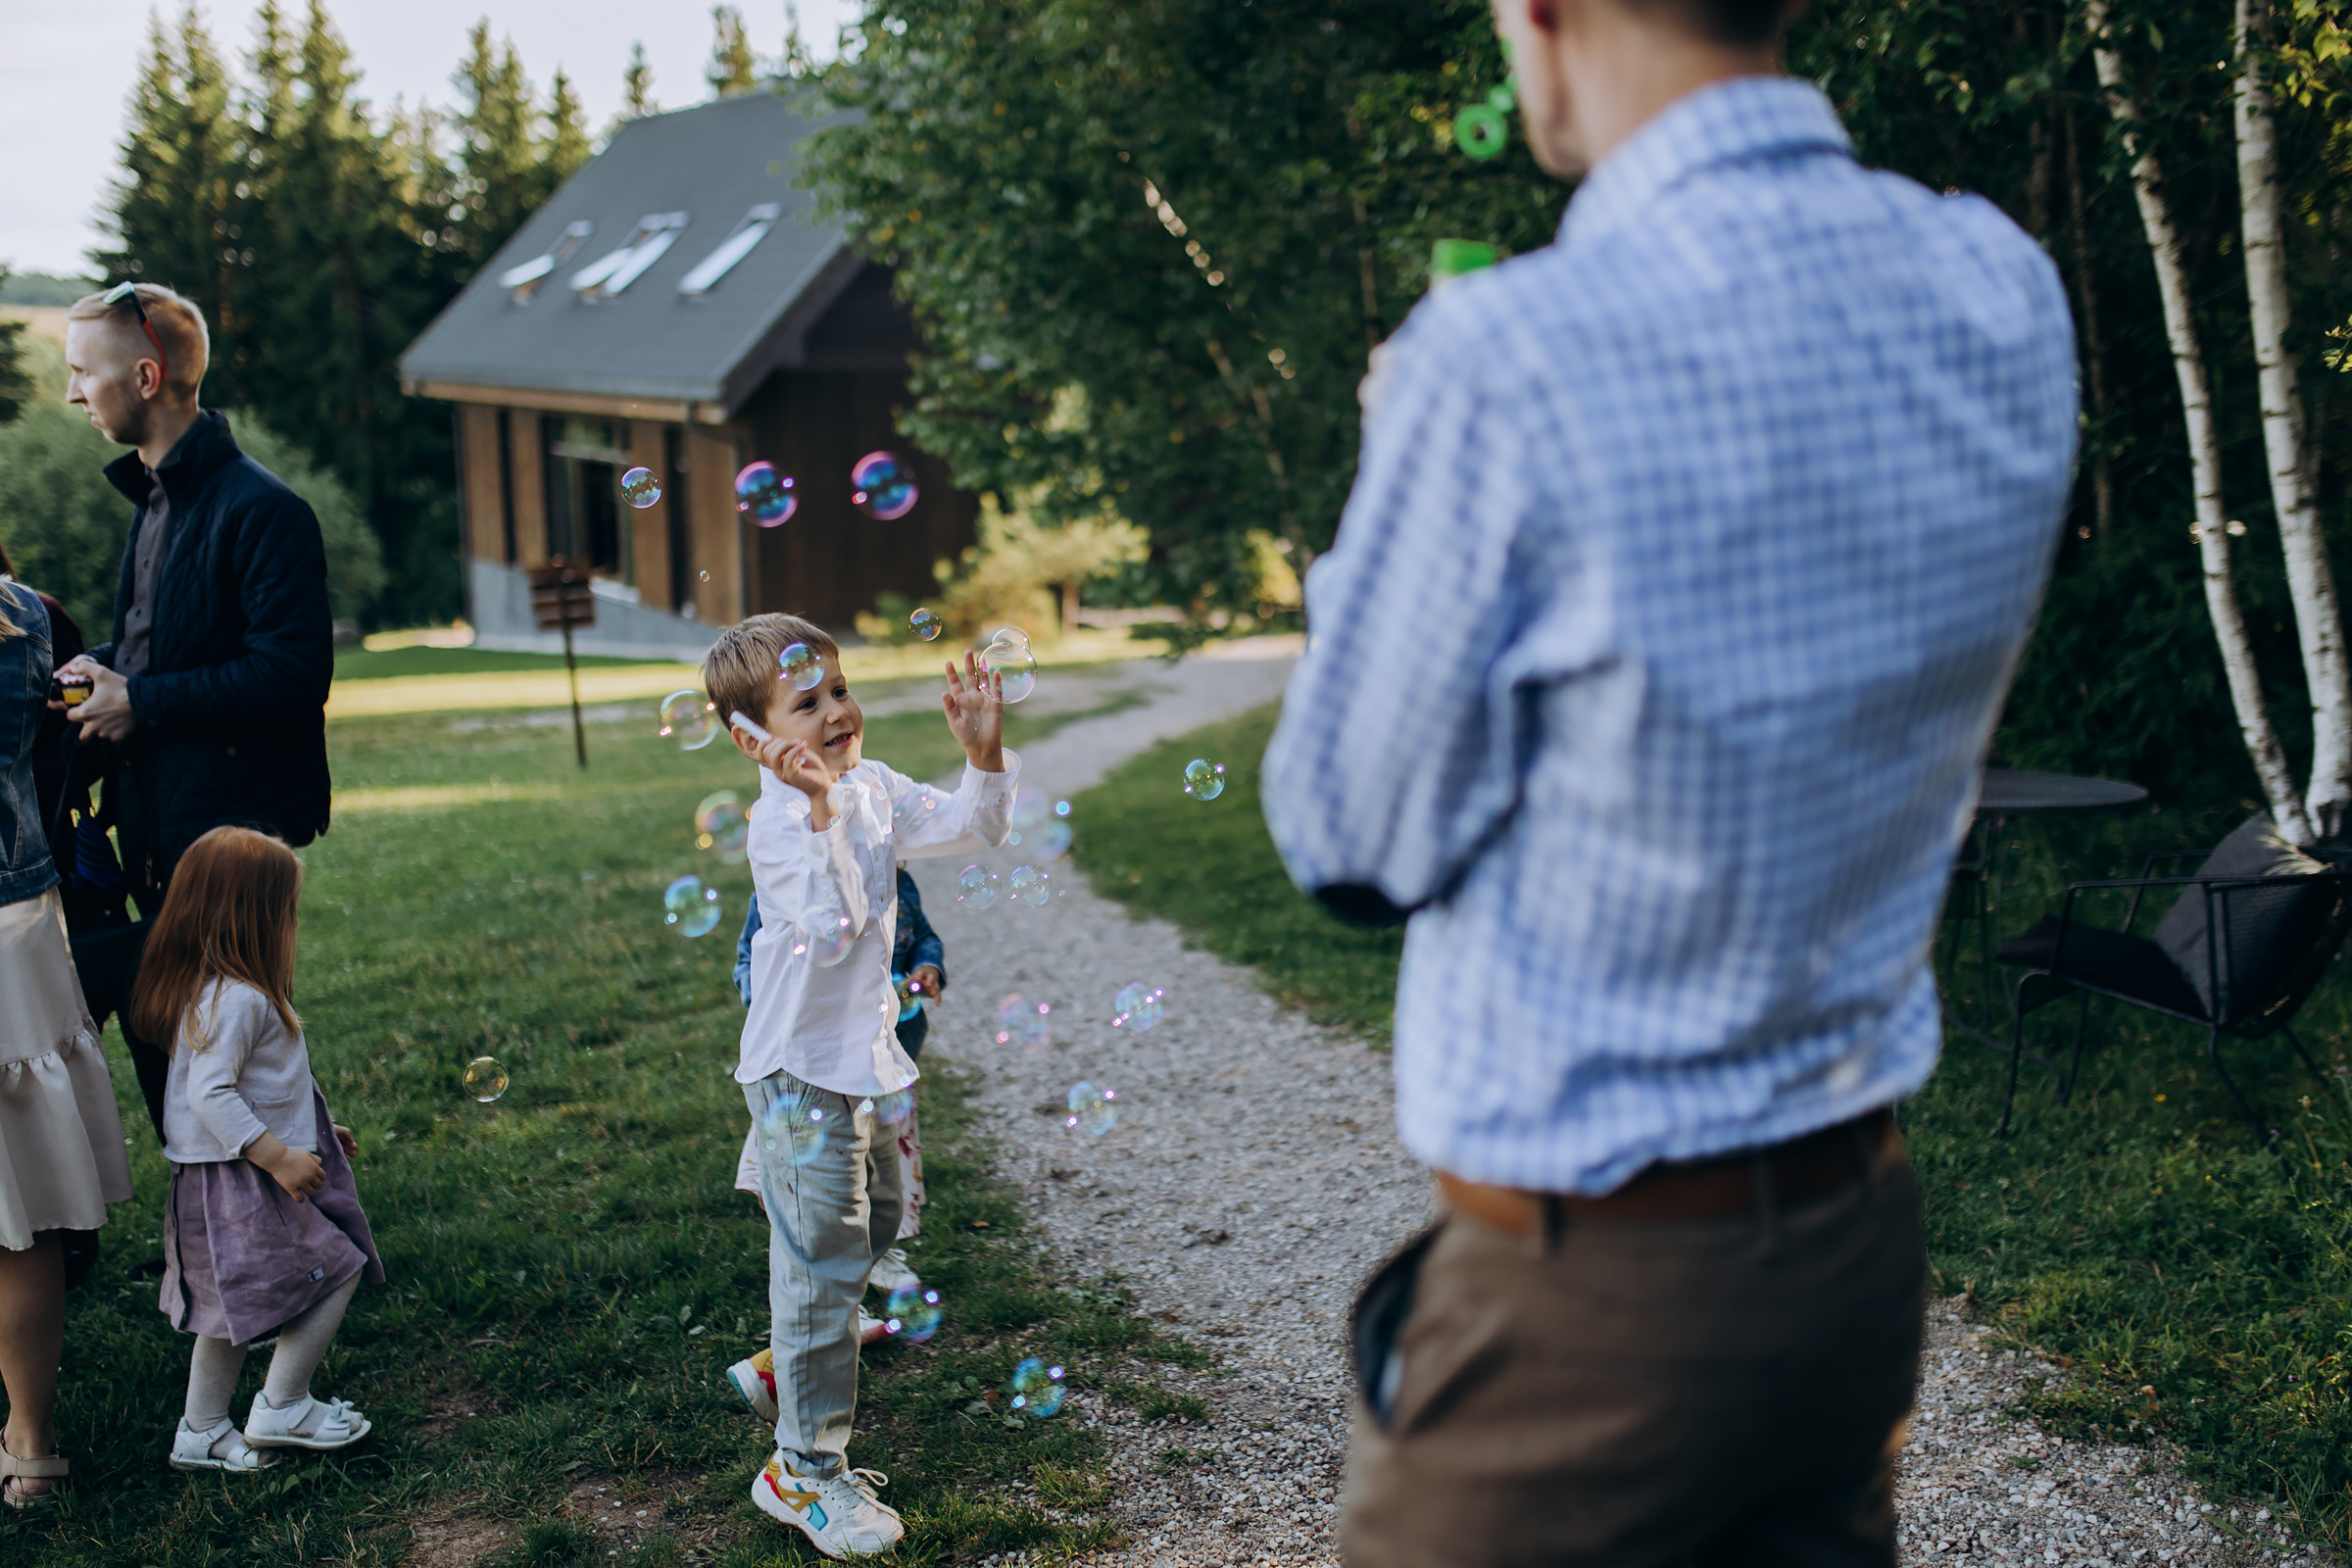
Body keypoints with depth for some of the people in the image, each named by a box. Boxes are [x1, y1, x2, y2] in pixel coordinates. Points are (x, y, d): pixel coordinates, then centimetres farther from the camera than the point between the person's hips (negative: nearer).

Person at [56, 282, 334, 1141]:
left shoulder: (261, 509, -16)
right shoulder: (154, 499, 14)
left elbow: (294, 673, -22)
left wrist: (141, 702, -18)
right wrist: (101, 665, 6)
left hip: (230, 828, -9)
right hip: (157, 826, 9)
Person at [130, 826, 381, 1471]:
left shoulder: (212, 989, 11)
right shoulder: (236, 999, -23)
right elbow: (210, 1094, -28)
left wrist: (314, 1132, 24)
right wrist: (279, 1156, -26)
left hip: (221, 1179, 10)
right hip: (241, 1183, -10)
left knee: (237, 1301, 18)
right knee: (338, 1267, 0)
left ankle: (203, 1431, 25)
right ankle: (282, 1407, 6)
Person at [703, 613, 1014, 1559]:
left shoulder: (874, 790, 3)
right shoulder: (780, 825, -22)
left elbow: (973, 829, 7)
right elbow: (831, 928, -36)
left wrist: (984, 753, -10)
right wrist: (819, 810, -44)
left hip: (864, 1062, 9)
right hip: (802, 1073, -9)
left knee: (870, 1232, 24)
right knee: (823, 1269, -3)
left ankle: (801, 1368, 46)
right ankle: (808, 1473, 8)